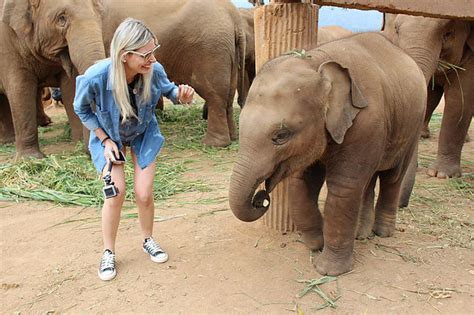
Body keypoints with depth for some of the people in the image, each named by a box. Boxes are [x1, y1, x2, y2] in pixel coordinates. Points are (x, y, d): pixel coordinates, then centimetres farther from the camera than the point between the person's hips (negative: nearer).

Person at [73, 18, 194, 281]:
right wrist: (105, 141, -12)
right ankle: (108, 252, 13)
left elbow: (168, 90, -3)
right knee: (116, 192, -12)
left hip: (144, 135, 2)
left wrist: (181, 95, -26)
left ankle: (148, 241, 26)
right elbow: (81, 110, -11)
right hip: (109, 137, -2)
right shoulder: (95, 78, -34)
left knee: (144, 194, -3)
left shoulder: (154, 70, -27)